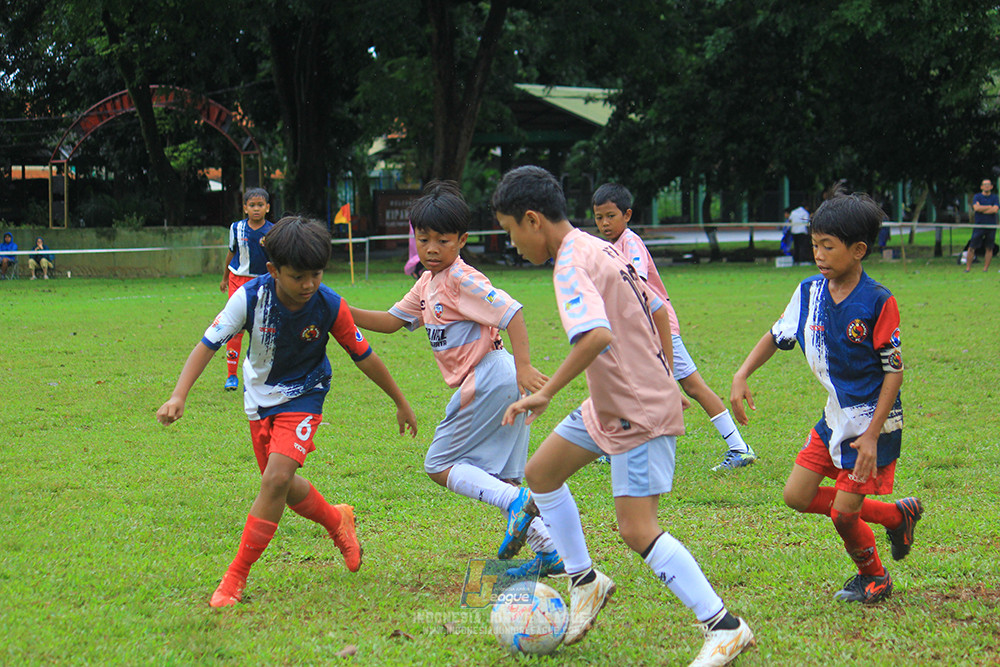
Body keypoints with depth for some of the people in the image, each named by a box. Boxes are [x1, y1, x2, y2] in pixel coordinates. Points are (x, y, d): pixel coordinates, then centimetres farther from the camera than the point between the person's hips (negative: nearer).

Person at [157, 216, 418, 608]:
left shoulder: (330, 307, -22)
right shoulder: (250, 297, -24)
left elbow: (364, 357, -8)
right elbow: (208, 344, -21)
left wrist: (401, 404, 3)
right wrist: (179, 396, -35)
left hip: (302, 396, -3)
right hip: (260, 398, 3)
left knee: (277, 478, -22)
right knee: (280, 487, 14)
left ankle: (237, 576, -12)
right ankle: (337, 522, 44)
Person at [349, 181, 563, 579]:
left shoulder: (463, 280, -14)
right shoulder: (428, 284, 15)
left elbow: (511, 312, -21)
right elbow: (392, 321, 21)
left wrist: (523, 367, -26)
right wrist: (346, 312, 6)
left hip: (487, 379, -10)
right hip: (490, 384, 10)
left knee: (439, 465, -4)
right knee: (497, 475, 12)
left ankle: (517, 502, -15)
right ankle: (550, 550, 12)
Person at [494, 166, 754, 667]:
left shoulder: (571, 265, -21)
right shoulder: (598, 249, 9)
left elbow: (597, 335, -38)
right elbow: (658, 311, 18)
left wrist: (544, 393, -32)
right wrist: (663, 381, 23)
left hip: (641, 416, -11)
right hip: (606, 407, 11)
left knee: (637, 531, -14)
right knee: (540, 474, 19)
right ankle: (585, 582, 30)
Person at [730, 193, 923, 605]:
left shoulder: (878, 303, -19)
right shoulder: (810, 293, -1)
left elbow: (894, 371, -16)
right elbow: (777, 336, 14)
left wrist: (872, 435, -20)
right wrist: (741, 377, 0)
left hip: (874, 421, -7)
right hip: (835, 417, 7)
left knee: (842, 513, -6)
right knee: (797, 497, 5)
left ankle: (873, 577, 25)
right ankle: (896, 515, 20)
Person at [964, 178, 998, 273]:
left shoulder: (994, 198, 7)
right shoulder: (977, 197, 6)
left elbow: (995, 209, -9)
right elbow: (976, 208, -11)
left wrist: (981, 208, -8)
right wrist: (989, 207, -7)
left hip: (991, 226, 1)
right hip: (979, 225, -1)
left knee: (989, 248, 2)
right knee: (972, 247, -5)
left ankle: (986, 268, 8)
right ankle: (968, 267, 1)